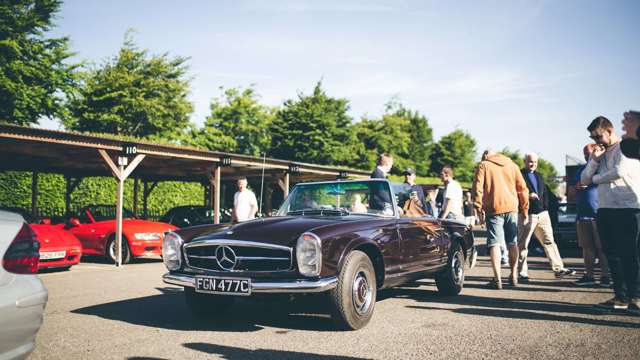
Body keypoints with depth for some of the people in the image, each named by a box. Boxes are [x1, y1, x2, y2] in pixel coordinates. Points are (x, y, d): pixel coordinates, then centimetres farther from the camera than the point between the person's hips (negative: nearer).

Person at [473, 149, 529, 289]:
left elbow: (477, 187, -6)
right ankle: (514, 276, 23)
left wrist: (478, 207, -4)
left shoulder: (483, 165, 5)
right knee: (513, 243, 15)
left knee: (494, 243, -3)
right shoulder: (512, 165, 15)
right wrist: (524, 209, 16)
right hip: (512, 208, 4)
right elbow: (522, 188, 13)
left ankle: (497, 279, -8)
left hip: (494, 209, -4)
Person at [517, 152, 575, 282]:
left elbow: (546, 193, 23)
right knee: (523, 245, -2)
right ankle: (522, 273, 4)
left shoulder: (539, 176, 21)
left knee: (549, 241, 8)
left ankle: (559, 268, 13)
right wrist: (527, 196, -22)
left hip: (542, 213, 7)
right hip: (526, 214, -7)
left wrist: (545, 207, 10)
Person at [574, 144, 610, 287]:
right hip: (582, 215, 5)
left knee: (602, 248, -3)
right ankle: (589, 276, 13)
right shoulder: (581, 170, 18)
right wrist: (576, 187, 0)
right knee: (587, 248, 7)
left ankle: (605, 276, 3)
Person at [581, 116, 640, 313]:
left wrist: (596, 178, 0)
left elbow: (619, 172, -17)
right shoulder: (598, 152, 17)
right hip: (604, 209, 7)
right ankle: (620, 297, 16)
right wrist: (594, 159, -4)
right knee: (612, 255, 8)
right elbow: (584, 180, 11)